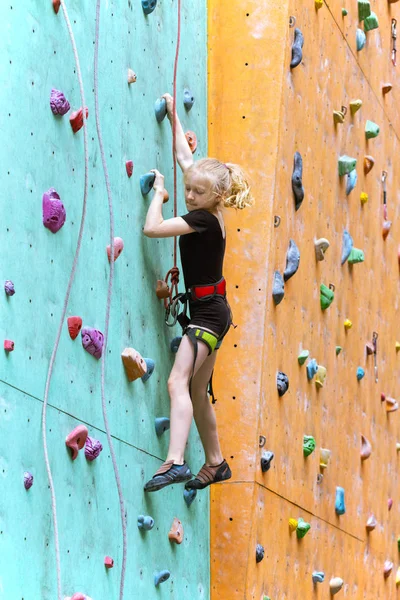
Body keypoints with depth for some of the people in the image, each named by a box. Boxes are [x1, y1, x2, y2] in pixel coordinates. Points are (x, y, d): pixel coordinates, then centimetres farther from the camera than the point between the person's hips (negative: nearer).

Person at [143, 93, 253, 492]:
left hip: (208, 312, -10)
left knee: (179, 382, -23)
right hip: (209, 312, 10)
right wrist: (174, 118, 24)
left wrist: (158, 190, -10)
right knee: (197, 393, 17)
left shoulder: (203, 219, -17)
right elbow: (184, 156, 19)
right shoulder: (209, 213, 6)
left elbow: (152, 228, -24)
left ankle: (175, 463, -35)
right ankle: (215, 463, 29)